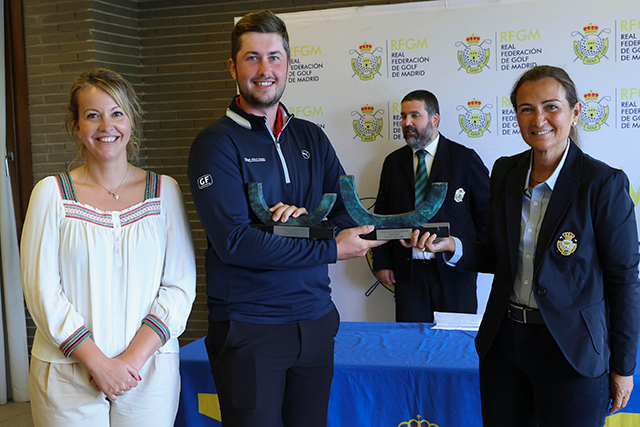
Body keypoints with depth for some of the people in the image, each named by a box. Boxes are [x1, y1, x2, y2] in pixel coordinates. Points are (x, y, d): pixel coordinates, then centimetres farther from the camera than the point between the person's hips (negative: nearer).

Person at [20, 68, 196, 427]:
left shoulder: (164, 191, 2)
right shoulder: (52, 193, 0)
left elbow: (180, 286, -2)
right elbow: (42, 291, -5)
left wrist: (134, 357, -12)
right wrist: (97, 362, -12)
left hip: (150, 370, 1)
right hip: (68, 373, -1)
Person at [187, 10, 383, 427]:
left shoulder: (311, 137, 9)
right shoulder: (216, 144, -8)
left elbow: (349, 213, 7)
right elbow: (234, 241, -19)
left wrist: (307, 216, -15)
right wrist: (330, 248, -15)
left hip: (316, 320, 5)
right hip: (249, 326, -5)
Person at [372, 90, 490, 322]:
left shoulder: (464, 158, 1)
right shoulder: (394, 162, 11)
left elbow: (486, 213, 4)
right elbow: (382, 214, 12)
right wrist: (381, 262, 5)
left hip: (455, 271, -2)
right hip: (408, 271, 3)